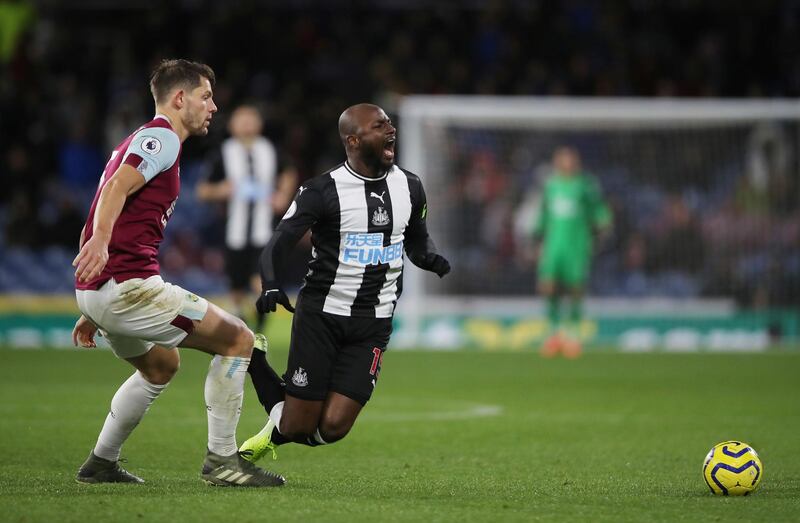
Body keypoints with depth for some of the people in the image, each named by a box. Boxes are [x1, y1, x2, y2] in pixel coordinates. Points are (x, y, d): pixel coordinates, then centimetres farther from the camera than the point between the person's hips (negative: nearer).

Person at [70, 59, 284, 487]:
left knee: (161, 365, 32)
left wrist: (92, 311, 29)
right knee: (237, 340, -5)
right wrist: (100, 240, -42)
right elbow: (117, 187, -24)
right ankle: (221, 460, -3)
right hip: (128, 285, -10)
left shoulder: (145, 139, 25)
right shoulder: (161, 138, -6)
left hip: (99, 289, 10)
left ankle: (100, 464, 32)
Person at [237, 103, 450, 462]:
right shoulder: (323, 190, -10)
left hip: (372, 325, 4)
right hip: (321, 315, -4)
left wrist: (431, 258, -3)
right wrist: (272, 286, -33)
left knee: (333, 427, -7)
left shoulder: (410, 187, 6)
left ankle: (273, 433, 26)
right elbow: (279, 244, -13)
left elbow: (417, 240, 21)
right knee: (300, 425, -3)